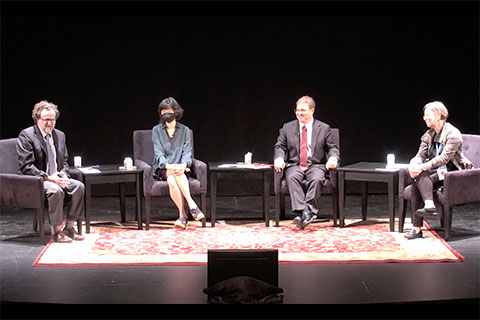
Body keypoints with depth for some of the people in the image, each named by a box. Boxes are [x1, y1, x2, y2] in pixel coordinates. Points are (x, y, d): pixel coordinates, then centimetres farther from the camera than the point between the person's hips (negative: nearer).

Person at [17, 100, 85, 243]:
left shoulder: (60, 135, 13)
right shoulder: (26, 135, -8)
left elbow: (64, 161, 20)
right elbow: (26, 166, -15)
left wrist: (63, 174, -4)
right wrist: (48, 177, -22)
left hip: (56, 178, 7)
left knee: (79, 186, -17)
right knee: (56, 190, -34)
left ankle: (69, 227, -7)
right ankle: (55, 231, -21)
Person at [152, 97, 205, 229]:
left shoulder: (184, 130, 10)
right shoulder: (157, 130, 7)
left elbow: (187, 152, 0)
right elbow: (158, 153, -5)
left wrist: (183, 165, -23)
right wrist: (168, 165, -25)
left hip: (180, 167, 0)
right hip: (162, 169, 0)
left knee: (172, 179, -37)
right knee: (171, 180, -37)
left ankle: (182, 215, -41)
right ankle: (191, 204, -40)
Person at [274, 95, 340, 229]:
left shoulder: (324, 128, 9)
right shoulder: (287, 127, 12)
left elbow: (333, 148, 7)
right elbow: (280, 146, 10)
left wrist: (333, 159, -17)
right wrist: (279, 158, -13)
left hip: (316, 165, -1)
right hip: (294, 165, 1)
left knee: (316, 179, -35)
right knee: (292, 178, -34)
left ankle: (309, 210, -37)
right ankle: (302, 211, -42)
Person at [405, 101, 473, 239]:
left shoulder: (453, 134, -10)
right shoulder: (429, 135, 13)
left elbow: (444, 158, -20)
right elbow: (420, 155, 7)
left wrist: (423, 167, -28)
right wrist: (413, 165, -17)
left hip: (452, 172, -6)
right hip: (436, 171, 6)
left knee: (420, 177, -29)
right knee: (416, 183, -26)